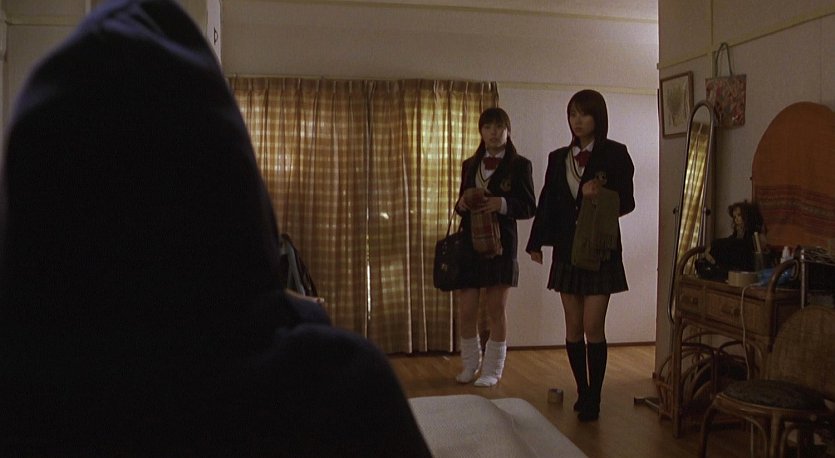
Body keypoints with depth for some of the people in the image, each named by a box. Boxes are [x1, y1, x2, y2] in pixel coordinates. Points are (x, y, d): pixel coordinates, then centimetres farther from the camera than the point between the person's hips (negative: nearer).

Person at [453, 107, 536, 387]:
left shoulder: (520, 165, 1)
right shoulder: (469, 165, 15)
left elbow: (529, 207, -3)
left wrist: (501, 204, -19)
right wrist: (462, 203, -5)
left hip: (501, 244, -4)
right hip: (469, 243, 4)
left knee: (496, 309, 2)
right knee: (466, 311, 4)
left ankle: (493, 370, 15)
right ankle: (470, 365, 23)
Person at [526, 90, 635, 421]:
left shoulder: (615, 154, -3)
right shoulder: (558, 158, 10)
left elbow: (626, 202, -4)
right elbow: (547, 203, 10)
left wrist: (600, 196, -23)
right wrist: (536, 242, 6)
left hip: (601, 249, -4)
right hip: (567, 250, 4)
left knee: (593, 327, -5)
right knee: (573, 326, 8)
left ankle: (593, 398, 6)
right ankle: (582, 391, 21)